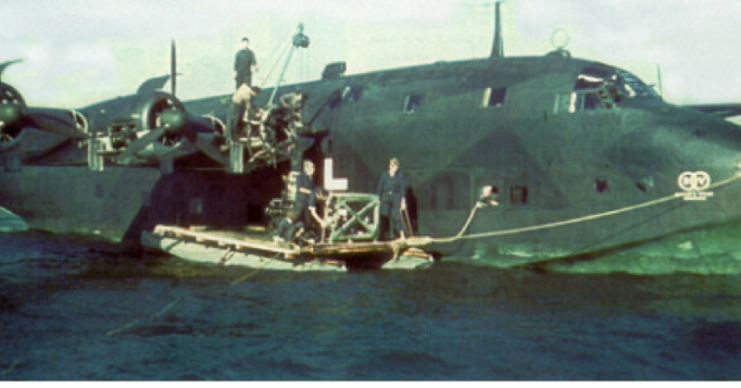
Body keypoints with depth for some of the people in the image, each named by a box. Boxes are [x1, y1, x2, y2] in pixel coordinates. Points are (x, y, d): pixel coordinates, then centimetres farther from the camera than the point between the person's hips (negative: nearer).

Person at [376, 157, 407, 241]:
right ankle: (382, 236, 6)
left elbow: (403, 189, 1)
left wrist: (403, 201, -4)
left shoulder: (400, 176, 1)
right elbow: (380, 188, 9)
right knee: (384, 217, 0)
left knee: (396, 216, -11)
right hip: (386, 198, 2)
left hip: (396, 198, -2)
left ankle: (402, 236, -10)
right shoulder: (384, 175, 6)